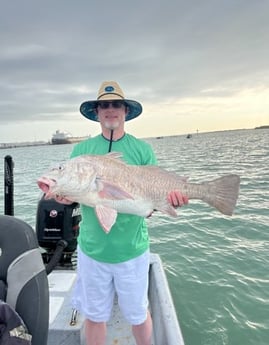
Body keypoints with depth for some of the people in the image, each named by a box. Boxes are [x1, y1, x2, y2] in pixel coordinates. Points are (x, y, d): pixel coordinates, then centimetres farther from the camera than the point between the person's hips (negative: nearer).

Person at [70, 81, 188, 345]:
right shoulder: (81, 150, 0)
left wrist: (170, 197, -23)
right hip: (92, 248, 1)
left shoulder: (142, 149, -3)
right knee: (94, 315, 19)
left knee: (138, 315, 20)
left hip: (132, 249, 0)